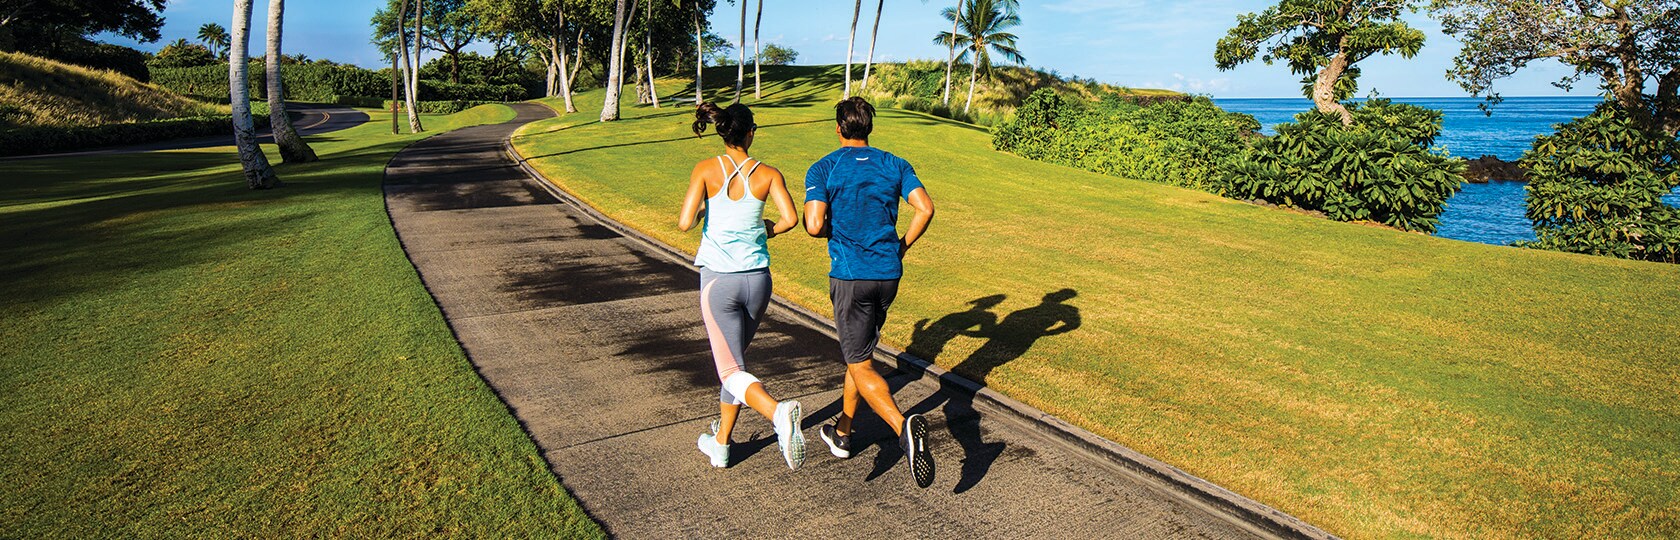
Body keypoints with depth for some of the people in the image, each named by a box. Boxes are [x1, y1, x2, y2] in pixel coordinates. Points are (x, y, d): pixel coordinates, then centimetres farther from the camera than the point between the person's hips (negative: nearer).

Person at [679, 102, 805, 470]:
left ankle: (778, 411, -28)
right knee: (735, 358, 21)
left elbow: (685, 223, -14)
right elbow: (791, 219, -11)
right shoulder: (768, 174, -1)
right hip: (758, 280, 3)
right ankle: (720, 443, 32)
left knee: (731, 370, 2)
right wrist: (767, 230, 10)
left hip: (719, 280, -3)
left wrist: (702, 211, 9)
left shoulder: (706, 170, -5)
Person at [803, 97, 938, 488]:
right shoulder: (895, 166, 6)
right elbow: (925, 209, -6)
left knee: (861, 366, -3)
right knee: (859, 351, 22)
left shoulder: (823, 170, -3)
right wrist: (902, 248, 8)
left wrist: (832, 228, 9)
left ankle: (905, 427, -28)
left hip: (850, 276, -5)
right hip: (889, 275, 5)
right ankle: (842, 433, 35)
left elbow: (814, 226, -15)